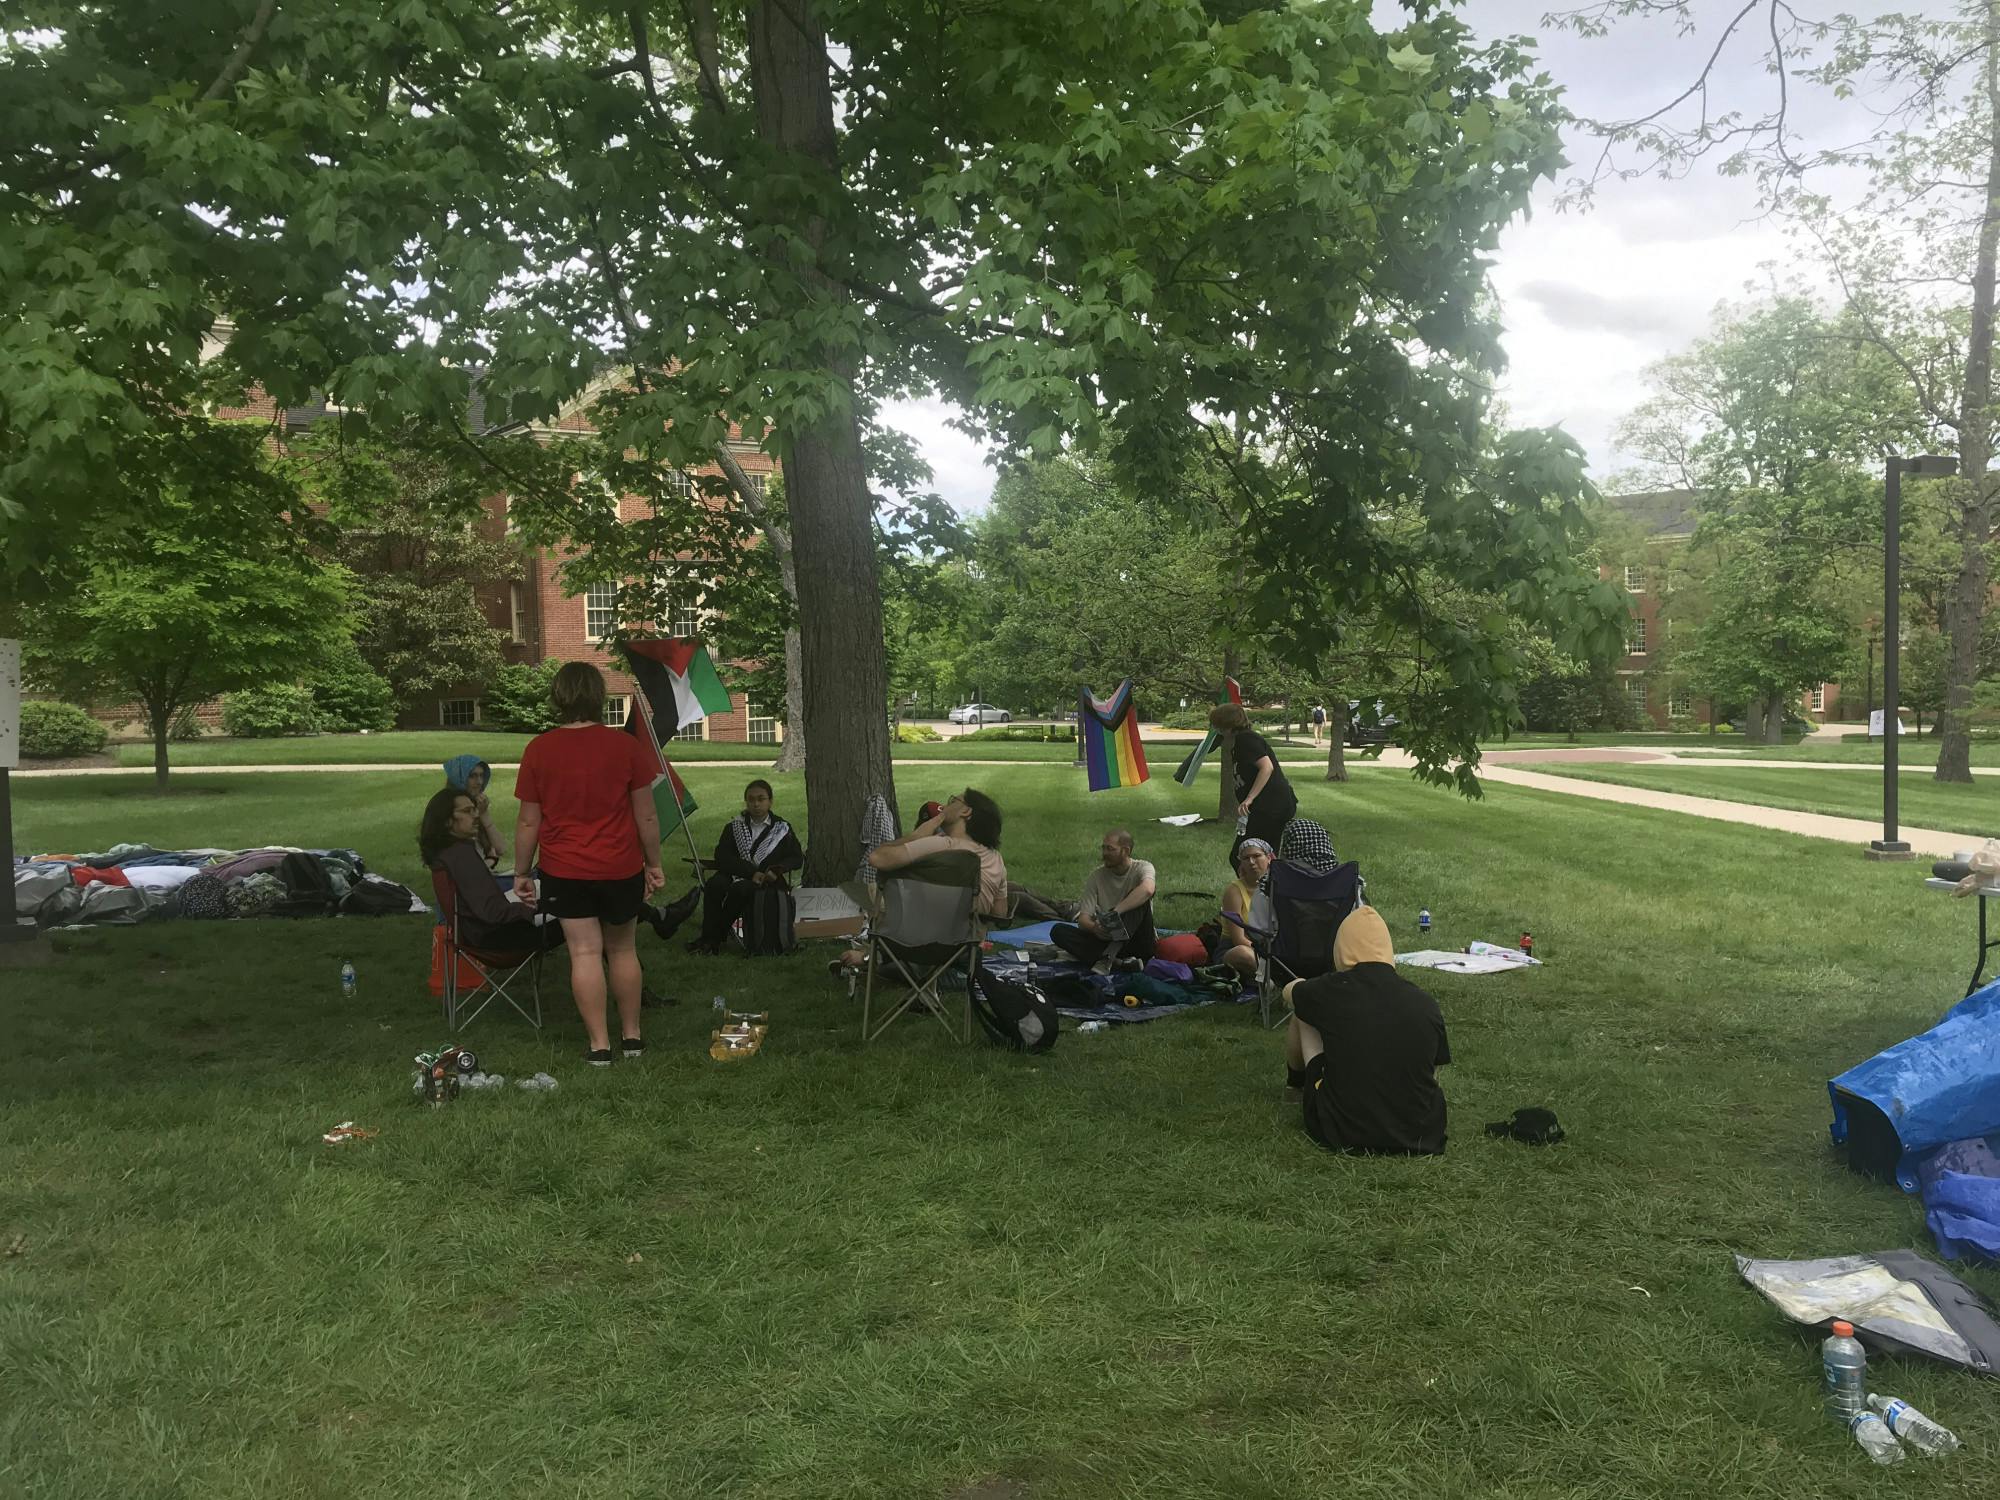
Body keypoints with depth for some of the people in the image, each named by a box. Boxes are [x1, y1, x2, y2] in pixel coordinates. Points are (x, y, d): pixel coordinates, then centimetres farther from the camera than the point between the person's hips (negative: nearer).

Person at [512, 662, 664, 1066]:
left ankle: (600, 1044, 5)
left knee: (585, 953, 3)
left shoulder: (538, 750, -6)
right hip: (621, 868, 1)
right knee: (622, 950, 14)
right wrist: (653, 863, 10)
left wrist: (522, 872, 10)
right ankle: (632, 1036, 23)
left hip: (564, 870, 0)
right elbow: (646, 815, -2)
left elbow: (528, 821, -2)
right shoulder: (626, 745, -6)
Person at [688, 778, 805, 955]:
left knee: (740, 889, -35)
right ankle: (709, 937, -28)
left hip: (766, 881, -2)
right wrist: (752, 872, -14)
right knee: (714, 884, -33)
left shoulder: (781, 829, 9)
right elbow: (722, 856, -1)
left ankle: (713, 938, -22)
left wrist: (776, 871, -11)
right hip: (735, 874, 2)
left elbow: (797, 858, 10)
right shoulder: (734, 826, 11)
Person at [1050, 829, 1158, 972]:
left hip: (1138, 942, -3)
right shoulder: (1095, 877, 2)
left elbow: (1147, 890, -33)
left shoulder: (1142, 868, -7)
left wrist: (1115, 912, -38)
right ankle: (1117, 960, -31)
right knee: (1058, 931, -16)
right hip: (1107, 939, 3)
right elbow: (1083, 919, -5)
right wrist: (1094, 927, -29)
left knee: (1141, 898, -28)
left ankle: (1108, 958, -36)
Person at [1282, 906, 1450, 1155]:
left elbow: (1290, 990, 15)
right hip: (1419, 1137, 2)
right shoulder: (1426, 1004, -5)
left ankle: (1295, 1079, 47)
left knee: (1304, 1014, 16)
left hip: (1341, 1135, -2)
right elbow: (1432, 1074, 9)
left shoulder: (1331, 992, -10)